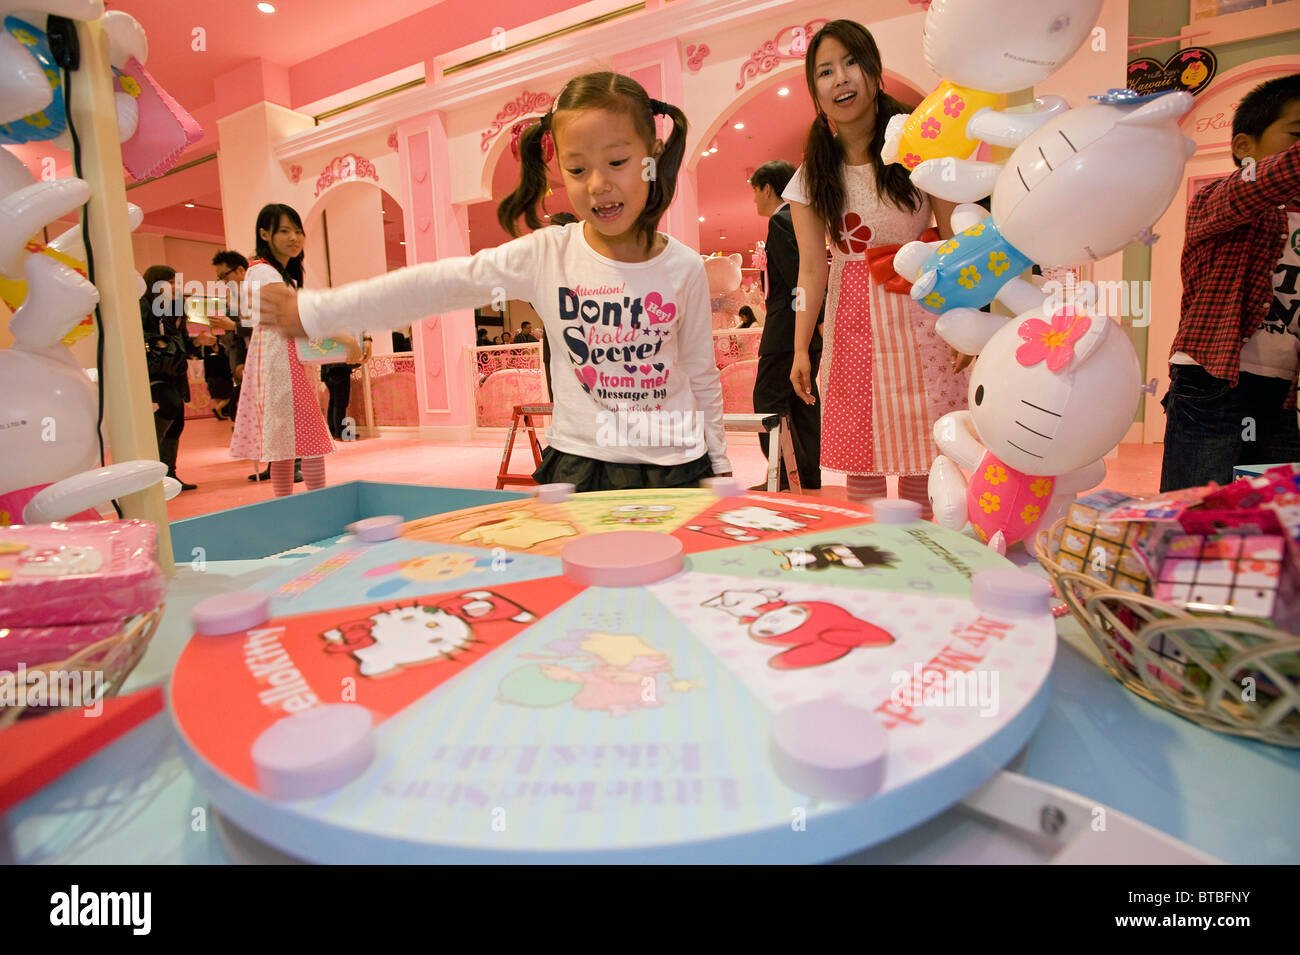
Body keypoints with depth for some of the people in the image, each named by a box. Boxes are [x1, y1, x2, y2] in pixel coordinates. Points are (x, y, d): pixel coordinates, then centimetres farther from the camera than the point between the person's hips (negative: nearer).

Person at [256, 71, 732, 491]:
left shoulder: (683, 267, -3)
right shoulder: (546, 254, -6)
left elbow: (702, 375, 7)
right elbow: (435, 284, -7)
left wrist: (719, 468, 11)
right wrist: (317, 310, -7)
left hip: (675, 467, 1)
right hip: (579, 464, 0)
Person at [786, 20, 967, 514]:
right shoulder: (812, 173, 3)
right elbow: (812, 268, 0)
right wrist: (801, 349, -6)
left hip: (919, 317, -2)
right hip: (850, 323, 2)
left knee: (919, 456, 1)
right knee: (859, 458, 5)